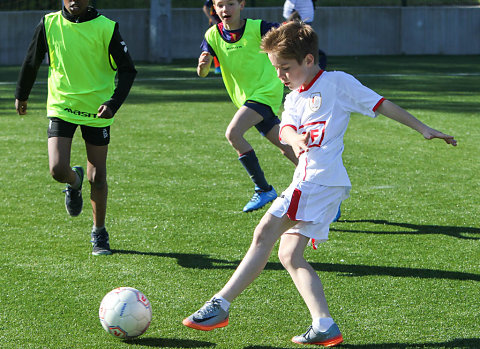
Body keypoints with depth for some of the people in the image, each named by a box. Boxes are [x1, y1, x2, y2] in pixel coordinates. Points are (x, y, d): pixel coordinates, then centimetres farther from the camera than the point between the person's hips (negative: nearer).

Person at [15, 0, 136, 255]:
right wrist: (21, 95, 23)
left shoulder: (106, 28, -10)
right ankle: (75, 182, 24)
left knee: (97, 177, 3)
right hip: (61, 107, 1)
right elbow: (32, 61, 12)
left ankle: (99, 232, 24)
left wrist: (113, 103, -21)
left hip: (96, 110, -1)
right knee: (58, 170, -14)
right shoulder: (49, 24, -4)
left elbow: (127, 70, -7)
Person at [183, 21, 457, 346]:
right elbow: (286, 128, 3)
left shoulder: (337, 82, 2)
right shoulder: (294, 99, 22)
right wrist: (294, 139, -22)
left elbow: (382, 105, 5)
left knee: (265, 233, -16)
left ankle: (221, 304, -17)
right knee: (290, 255, 5)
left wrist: (423, 129, 5)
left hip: (321, 179, -9)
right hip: (309, 183, 9)